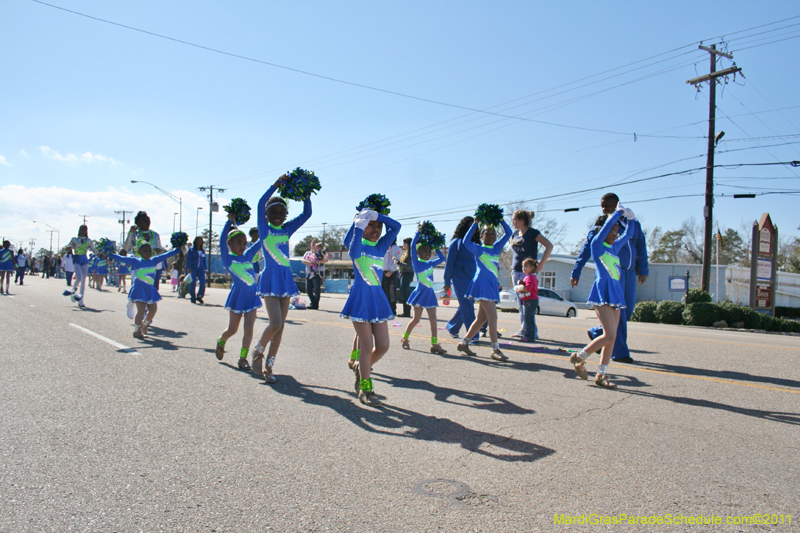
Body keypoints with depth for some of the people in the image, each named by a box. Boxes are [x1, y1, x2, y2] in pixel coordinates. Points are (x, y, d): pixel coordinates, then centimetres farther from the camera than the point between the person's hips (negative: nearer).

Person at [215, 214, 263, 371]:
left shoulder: (248, 255, 7)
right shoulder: (228, 258, -6)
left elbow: (260, 242, 12)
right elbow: (222, 241, -19)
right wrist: (230, 222, -22)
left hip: (252, 296, 3)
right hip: (237, 297, -3)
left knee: (249, 328, -3)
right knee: (232, 329, 10)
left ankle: (243, 358, 5)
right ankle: (221, 342, 40)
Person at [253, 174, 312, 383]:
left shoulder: (287, 229, 12)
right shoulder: (264, 229, 0)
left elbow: (307, 213, 9)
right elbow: (261, 204, -14)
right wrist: (276, 185, -20)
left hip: (286, 279, 5)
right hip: (270, 279, -5)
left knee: (280, 326, 5)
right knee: (275, 323, -15)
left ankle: (268, 366, 13)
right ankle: (258, 352, 12)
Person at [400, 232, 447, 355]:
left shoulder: (430, 264, 11)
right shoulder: (416, 263, -6)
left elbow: (442, 258, 24)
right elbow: (413, 245, -15)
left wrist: (436, 247, 16)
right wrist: (419, 232, -10)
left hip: (429, 294, 6)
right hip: (420, 293, -5)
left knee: (433, 319, 0)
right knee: (416, 319, 2)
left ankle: (434, 344, 2)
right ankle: (405, 339, 20)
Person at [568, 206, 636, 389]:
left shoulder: (614, 247, 19)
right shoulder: (596, 244, -1)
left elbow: (628, 234, 32)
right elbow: (607, 224, -11)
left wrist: (630, 218, 22)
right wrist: (619, 212, 2)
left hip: (615, 292, 8)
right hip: (602, 291, -8)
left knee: (611, 337, 4)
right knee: (609, 335, -15)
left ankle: (601, 375, 9)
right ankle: (579, 357, 2)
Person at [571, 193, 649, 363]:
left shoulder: (633, 224, 12)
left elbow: (641, 247, 17)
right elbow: (586, 250, 3)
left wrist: (643, 270, 12)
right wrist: (575, 273, 0)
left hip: (629, 272, 5)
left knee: (628, 310, 8)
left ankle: (597, 333, 27)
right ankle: (619, 352, -1)